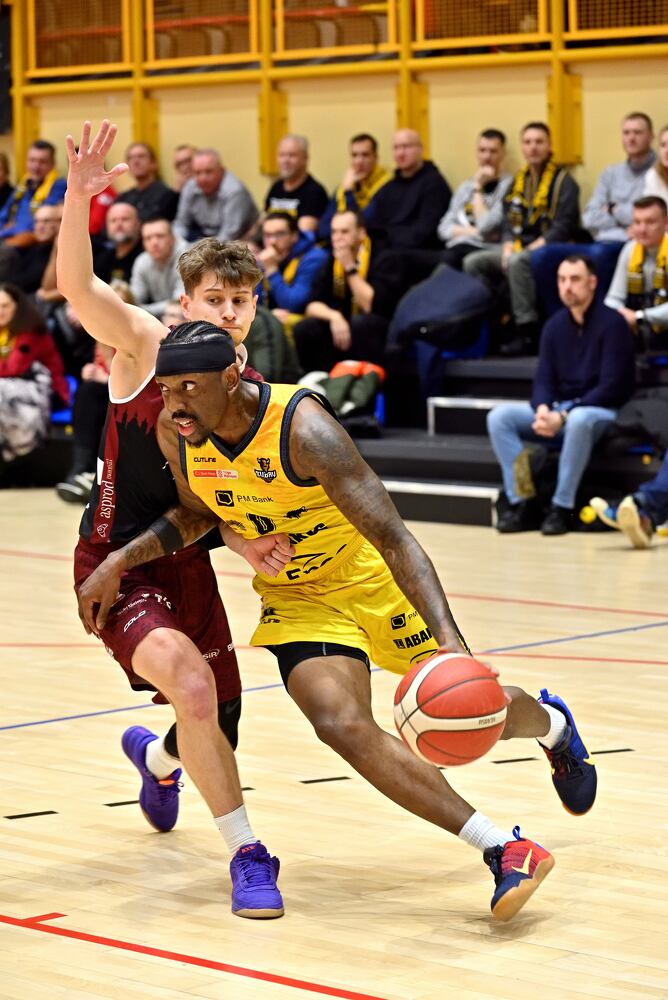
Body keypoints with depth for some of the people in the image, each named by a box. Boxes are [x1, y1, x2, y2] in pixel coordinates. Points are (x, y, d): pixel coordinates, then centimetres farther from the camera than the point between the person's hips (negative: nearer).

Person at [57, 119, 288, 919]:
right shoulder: (150, 347, -13)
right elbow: (76, 285, -29)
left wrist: (250, 542, -17)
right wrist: (78, 198, -45)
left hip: (187, 561, 5)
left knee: (219, 725, 15)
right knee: (193, 688, -28)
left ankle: (154, 754, 55)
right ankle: (247, 855, -13)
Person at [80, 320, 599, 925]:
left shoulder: (304, 430, -32)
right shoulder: (176, 434, -14)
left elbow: (395, 539, -35)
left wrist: (451, 640, -46)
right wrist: (121, 560, -3)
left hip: (374, 580, -4)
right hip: (297, 599, 4)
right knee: (342, 725, -23)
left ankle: (552, 722, 48)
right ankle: (502, 848, -18)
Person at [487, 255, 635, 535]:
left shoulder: (612, 323, -11)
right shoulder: (555, 325, 7)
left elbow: (611, 387, -17)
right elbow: (544, 380, 6)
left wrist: (563, 416, -23)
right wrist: (542, 410, -18)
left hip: (602, 413, -6)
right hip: (559, 409, 6)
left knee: (579, 420, -41)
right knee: (499, 416, -13)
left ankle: (562, 508, -30)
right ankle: (521, 503, -18)